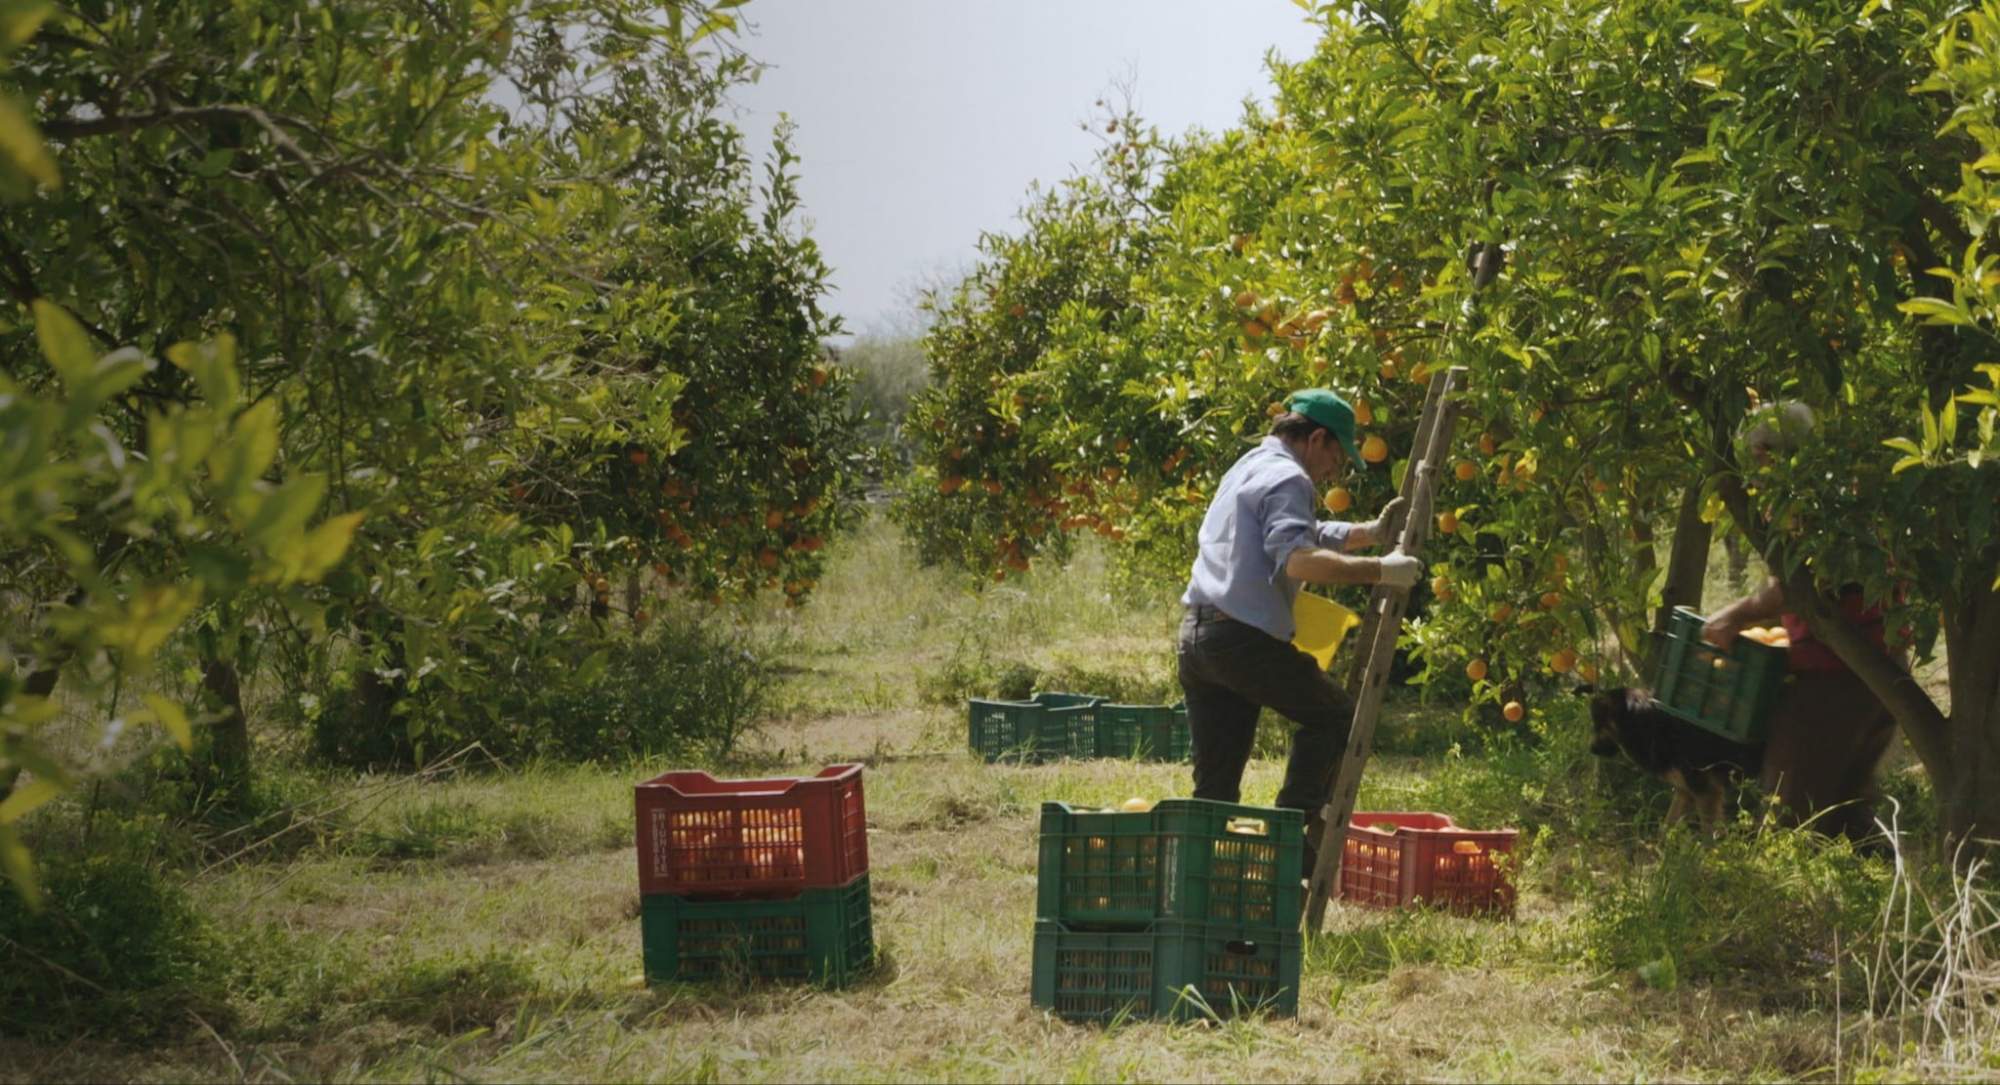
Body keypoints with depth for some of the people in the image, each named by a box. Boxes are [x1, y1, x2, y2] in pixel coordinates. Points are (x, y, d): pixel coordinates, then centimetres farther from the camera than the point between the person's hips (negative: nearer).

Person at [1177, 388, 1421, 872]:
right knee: (1333, 715, 9)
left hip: (1196, 634, 9)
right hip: (1244, 637, -9)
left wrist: (1371, 532, 34)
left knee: (1215, 788, 10)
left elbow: (1311, 536, 41)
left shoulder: (1248, 469, 26)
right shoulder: (1286, 478, -7)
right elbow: (1299, 559, -23)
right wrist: (1379, 570, -20)